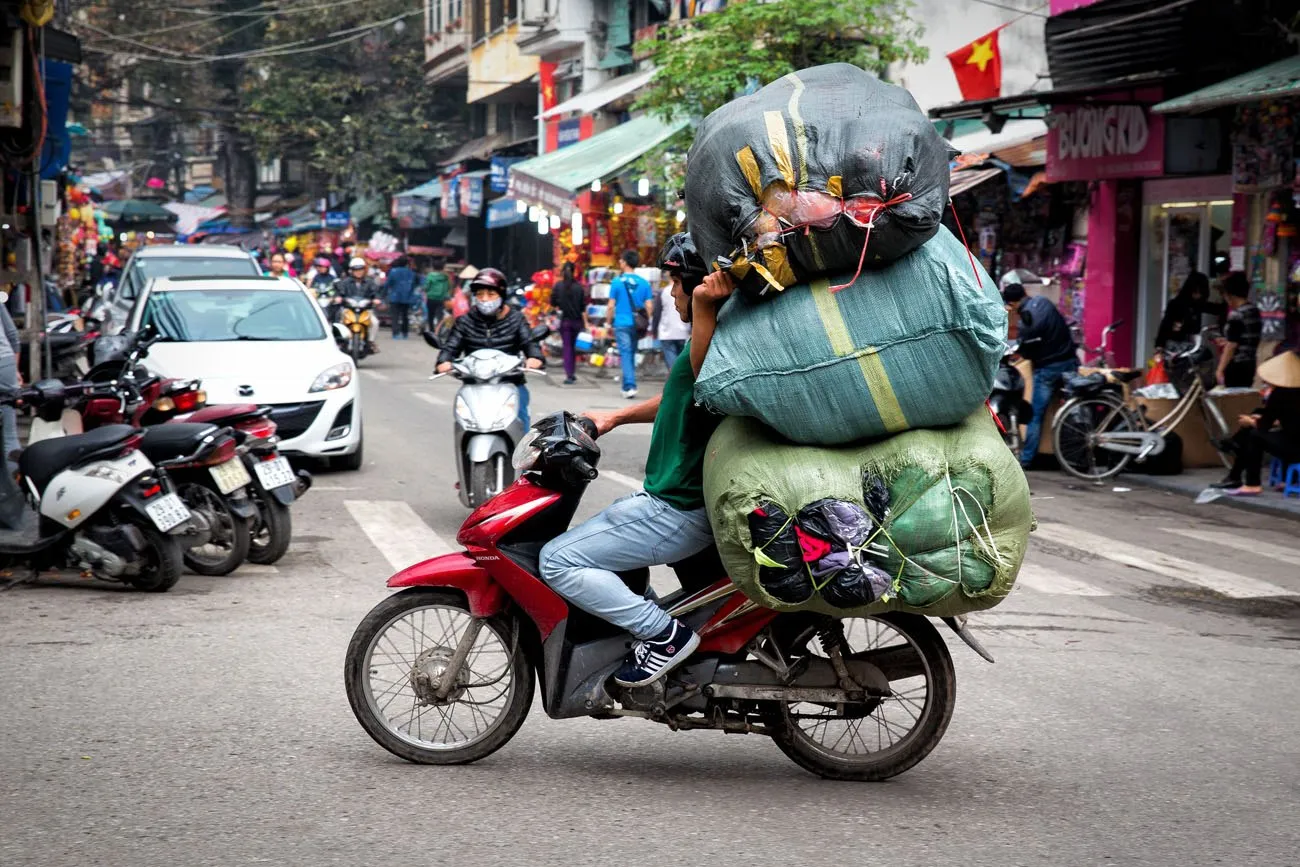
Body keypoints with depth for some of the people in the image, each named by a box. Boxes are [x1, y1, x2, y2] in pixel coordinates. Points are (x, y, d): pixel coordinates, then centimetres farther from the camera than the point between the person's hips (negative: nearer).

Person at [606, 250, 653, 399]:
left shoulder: (617, 282, -6)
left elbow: (611, 306, -5)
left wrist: (608, 323, 5)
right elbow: (648, 306, 2)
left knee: (625, 354, -7)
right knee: (632, 354, 16)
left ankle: (630, 386, -20)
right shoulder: (644, 283, 3)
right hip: (637, 325, 4)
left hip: (622, 324, -4)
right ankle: (629, 386, 23)